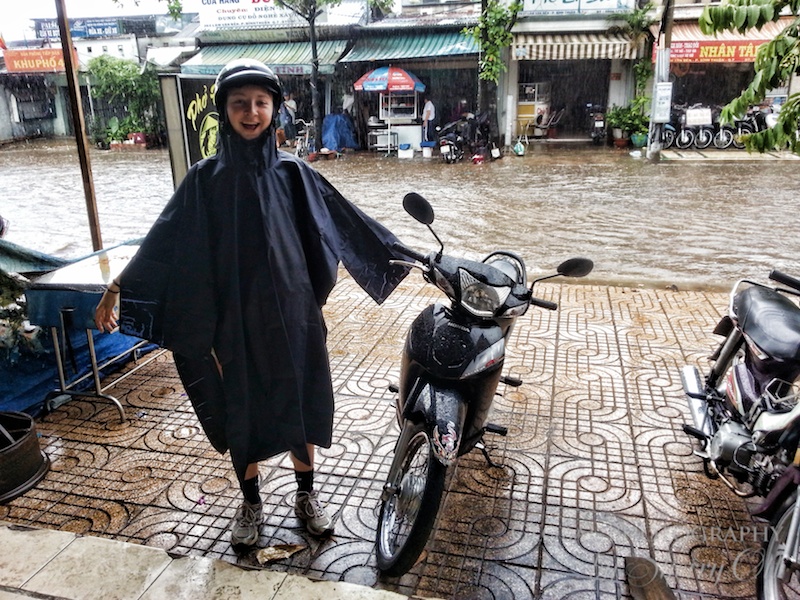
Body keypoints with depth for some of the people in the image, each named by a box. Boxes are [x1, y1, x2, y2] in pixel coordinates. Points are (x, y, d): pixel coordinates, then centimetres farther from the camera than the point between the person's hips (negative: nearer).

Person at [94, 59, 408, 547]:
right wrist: (117, 290, -9)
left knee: (301, 401, 12)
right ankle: (251, 503, 33)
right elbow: (165, 241, -4)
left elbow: (344, 220, 2)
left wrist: (399, 254, 1)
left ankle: (307, 494, 33)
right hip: (235, 319, 0)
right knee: (242, 408, 12)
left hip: (292, 313, 1)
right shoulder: (206, 178, -3)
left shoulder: (293, 172, -1)